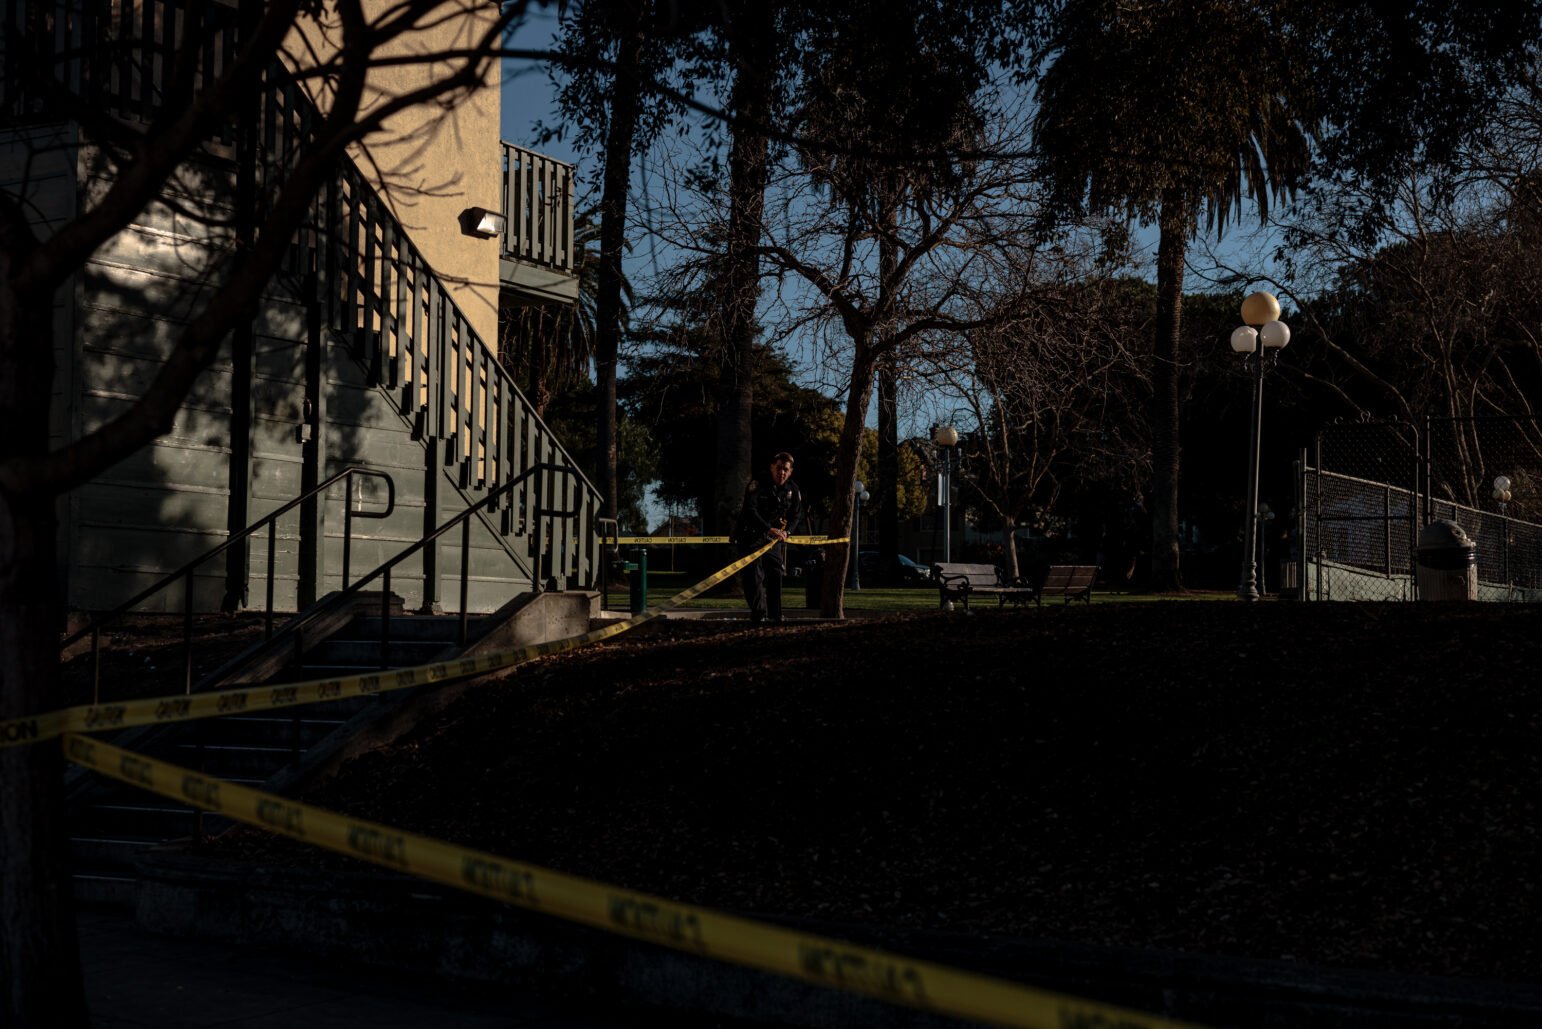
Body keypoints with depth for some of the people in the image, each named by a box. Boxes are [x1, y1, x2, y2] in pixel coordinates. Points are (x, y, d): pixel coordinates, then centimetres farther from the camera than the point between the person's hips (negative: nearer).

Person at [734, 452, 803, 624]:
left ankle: (775, 614, 15)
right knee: (753, 573, -13)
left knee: (776, 573, 6)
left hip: (774, 535, 6)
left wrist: (786, 531, -13)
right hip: (750, 534, -5)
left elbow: (796, 515, 8)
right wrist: (769, 529, -41)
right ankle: (758, 613, -12)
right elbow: (750, 511, -30)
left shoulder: (793, 489, -1)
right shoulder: (758, 483, -20)